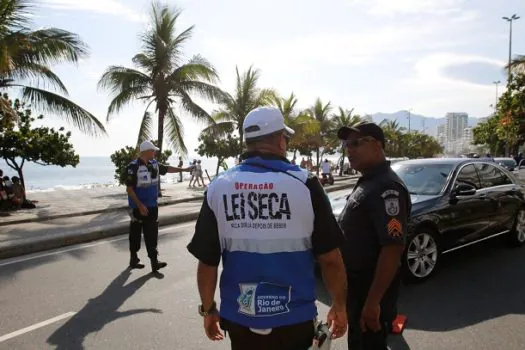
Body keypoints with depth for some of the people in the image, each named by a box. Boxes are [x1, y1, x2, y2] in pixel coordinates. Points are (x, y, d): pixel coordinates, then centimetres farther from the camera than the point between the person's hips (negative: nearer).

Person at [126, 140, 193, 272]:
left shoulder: (154, 164, 4)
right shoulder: (134, 166, -18)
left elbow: (167, 169, 22)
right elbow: (129, 188, -18)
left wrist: (183, 169, 25)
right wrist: (140, 205, -22)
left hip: (152, 206, 6)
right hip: (138, 207, -6)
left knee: (152, 234, 4)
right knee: (135, 234, 8)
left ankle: (154, 261, 6)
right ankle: (134, 259, 24)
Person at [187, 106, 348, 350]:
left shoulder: (218, 187, -7)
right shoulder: (304, 184, -13)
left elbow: (207, 262, -3)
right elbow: (330, 258, -9)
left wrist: (208, 309, 12)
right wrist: (339, 306, 6)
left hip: (239, 318, 2)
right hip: (293, 319, -2)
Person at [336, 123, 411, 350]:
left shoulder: (386, 188, -23)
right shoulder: (366, 183, 9)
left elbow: (393, 248, -28)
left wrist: (373, 301, -27)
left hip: (371, 290, -9)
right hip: (357, 284, 9)